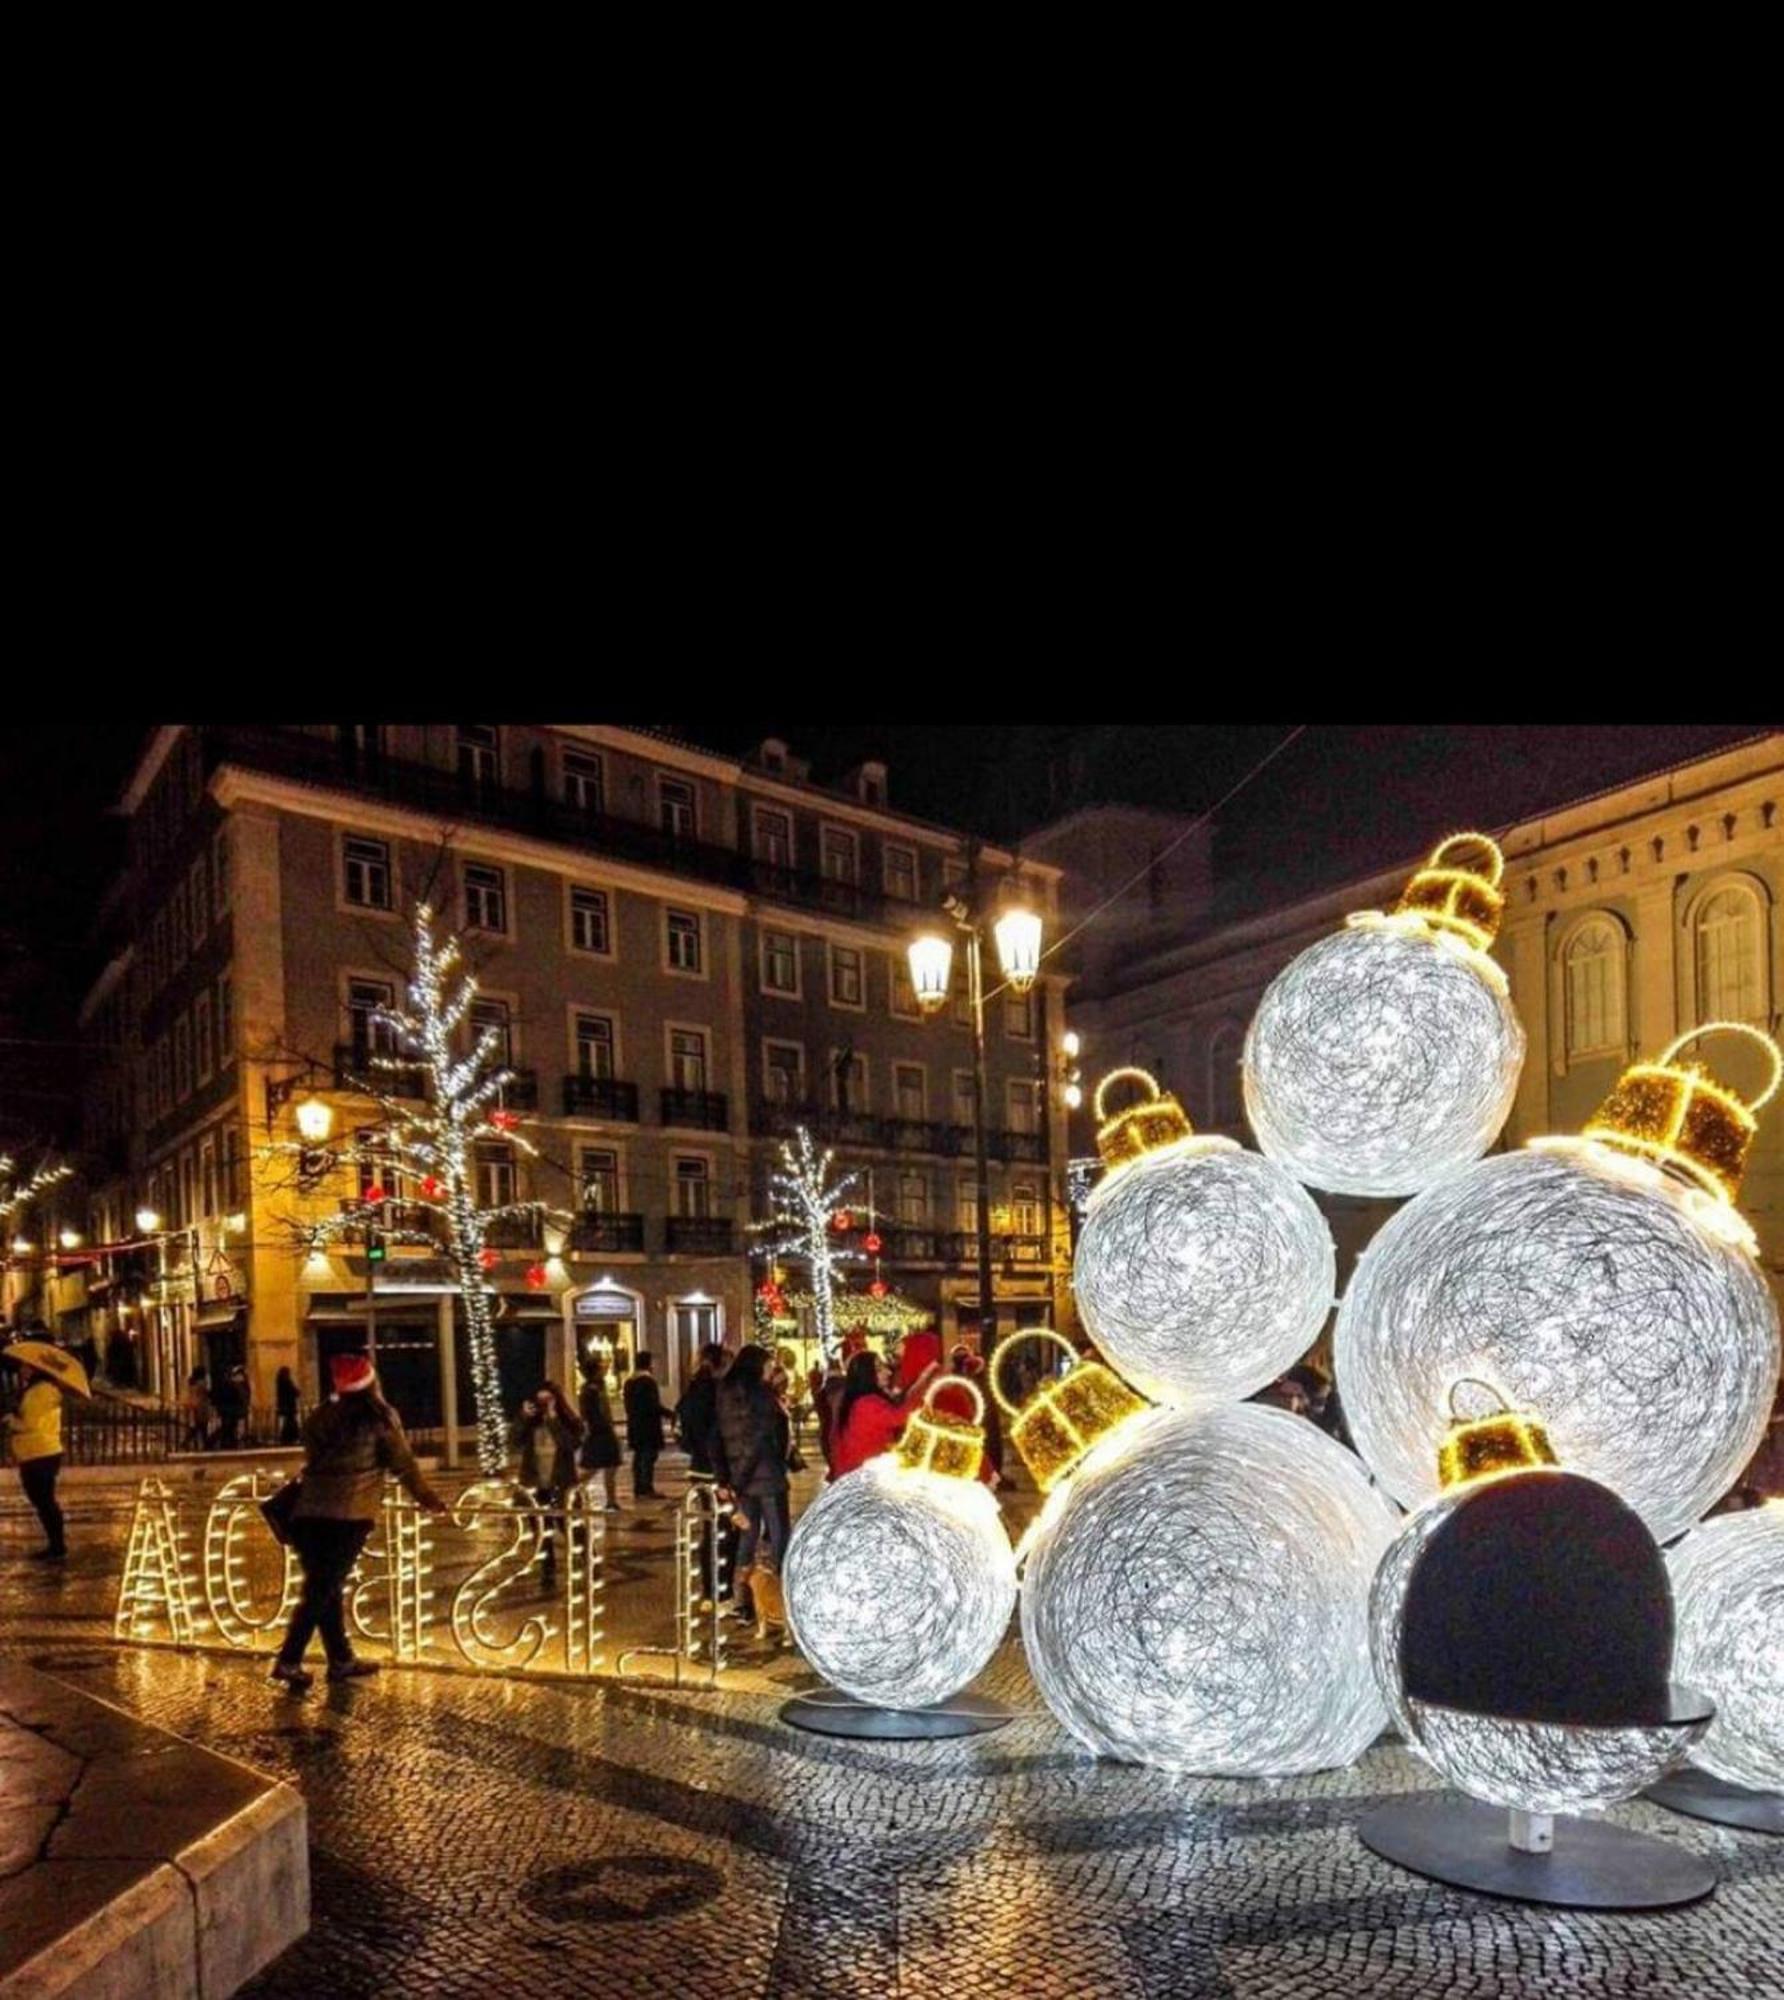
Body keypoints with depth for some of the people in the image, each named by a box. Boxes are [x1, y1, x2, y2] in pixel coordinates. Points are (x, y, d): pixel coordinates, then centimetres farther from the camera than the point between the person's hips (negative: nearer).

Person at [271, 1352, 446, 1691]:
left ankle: (341, 1659, 21)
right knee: (322, 1591, -1)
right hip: (349, 1515, -5)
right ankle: (288, 1661, -6)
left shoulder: (321, 1416, 15)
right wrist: (427, 1498, 19)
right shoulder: (380, 1417, 2)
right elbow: (403, 1463, 6)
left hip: (309, 1513, 5)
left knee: (325, 1588, 13)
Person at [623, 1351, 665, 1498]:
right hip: (648, 1425, -8)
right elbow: (653, 1405, -18)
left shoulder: (629, 1381, 12)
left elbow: (629, 1405, 15)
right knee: (649, 1456, -6)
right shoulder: (647, 1380, -14)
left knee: (639, 1457, 13)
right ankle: (647, 1489, -7)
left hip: (634, 1424, 8)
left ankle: (638, 1489, 15)